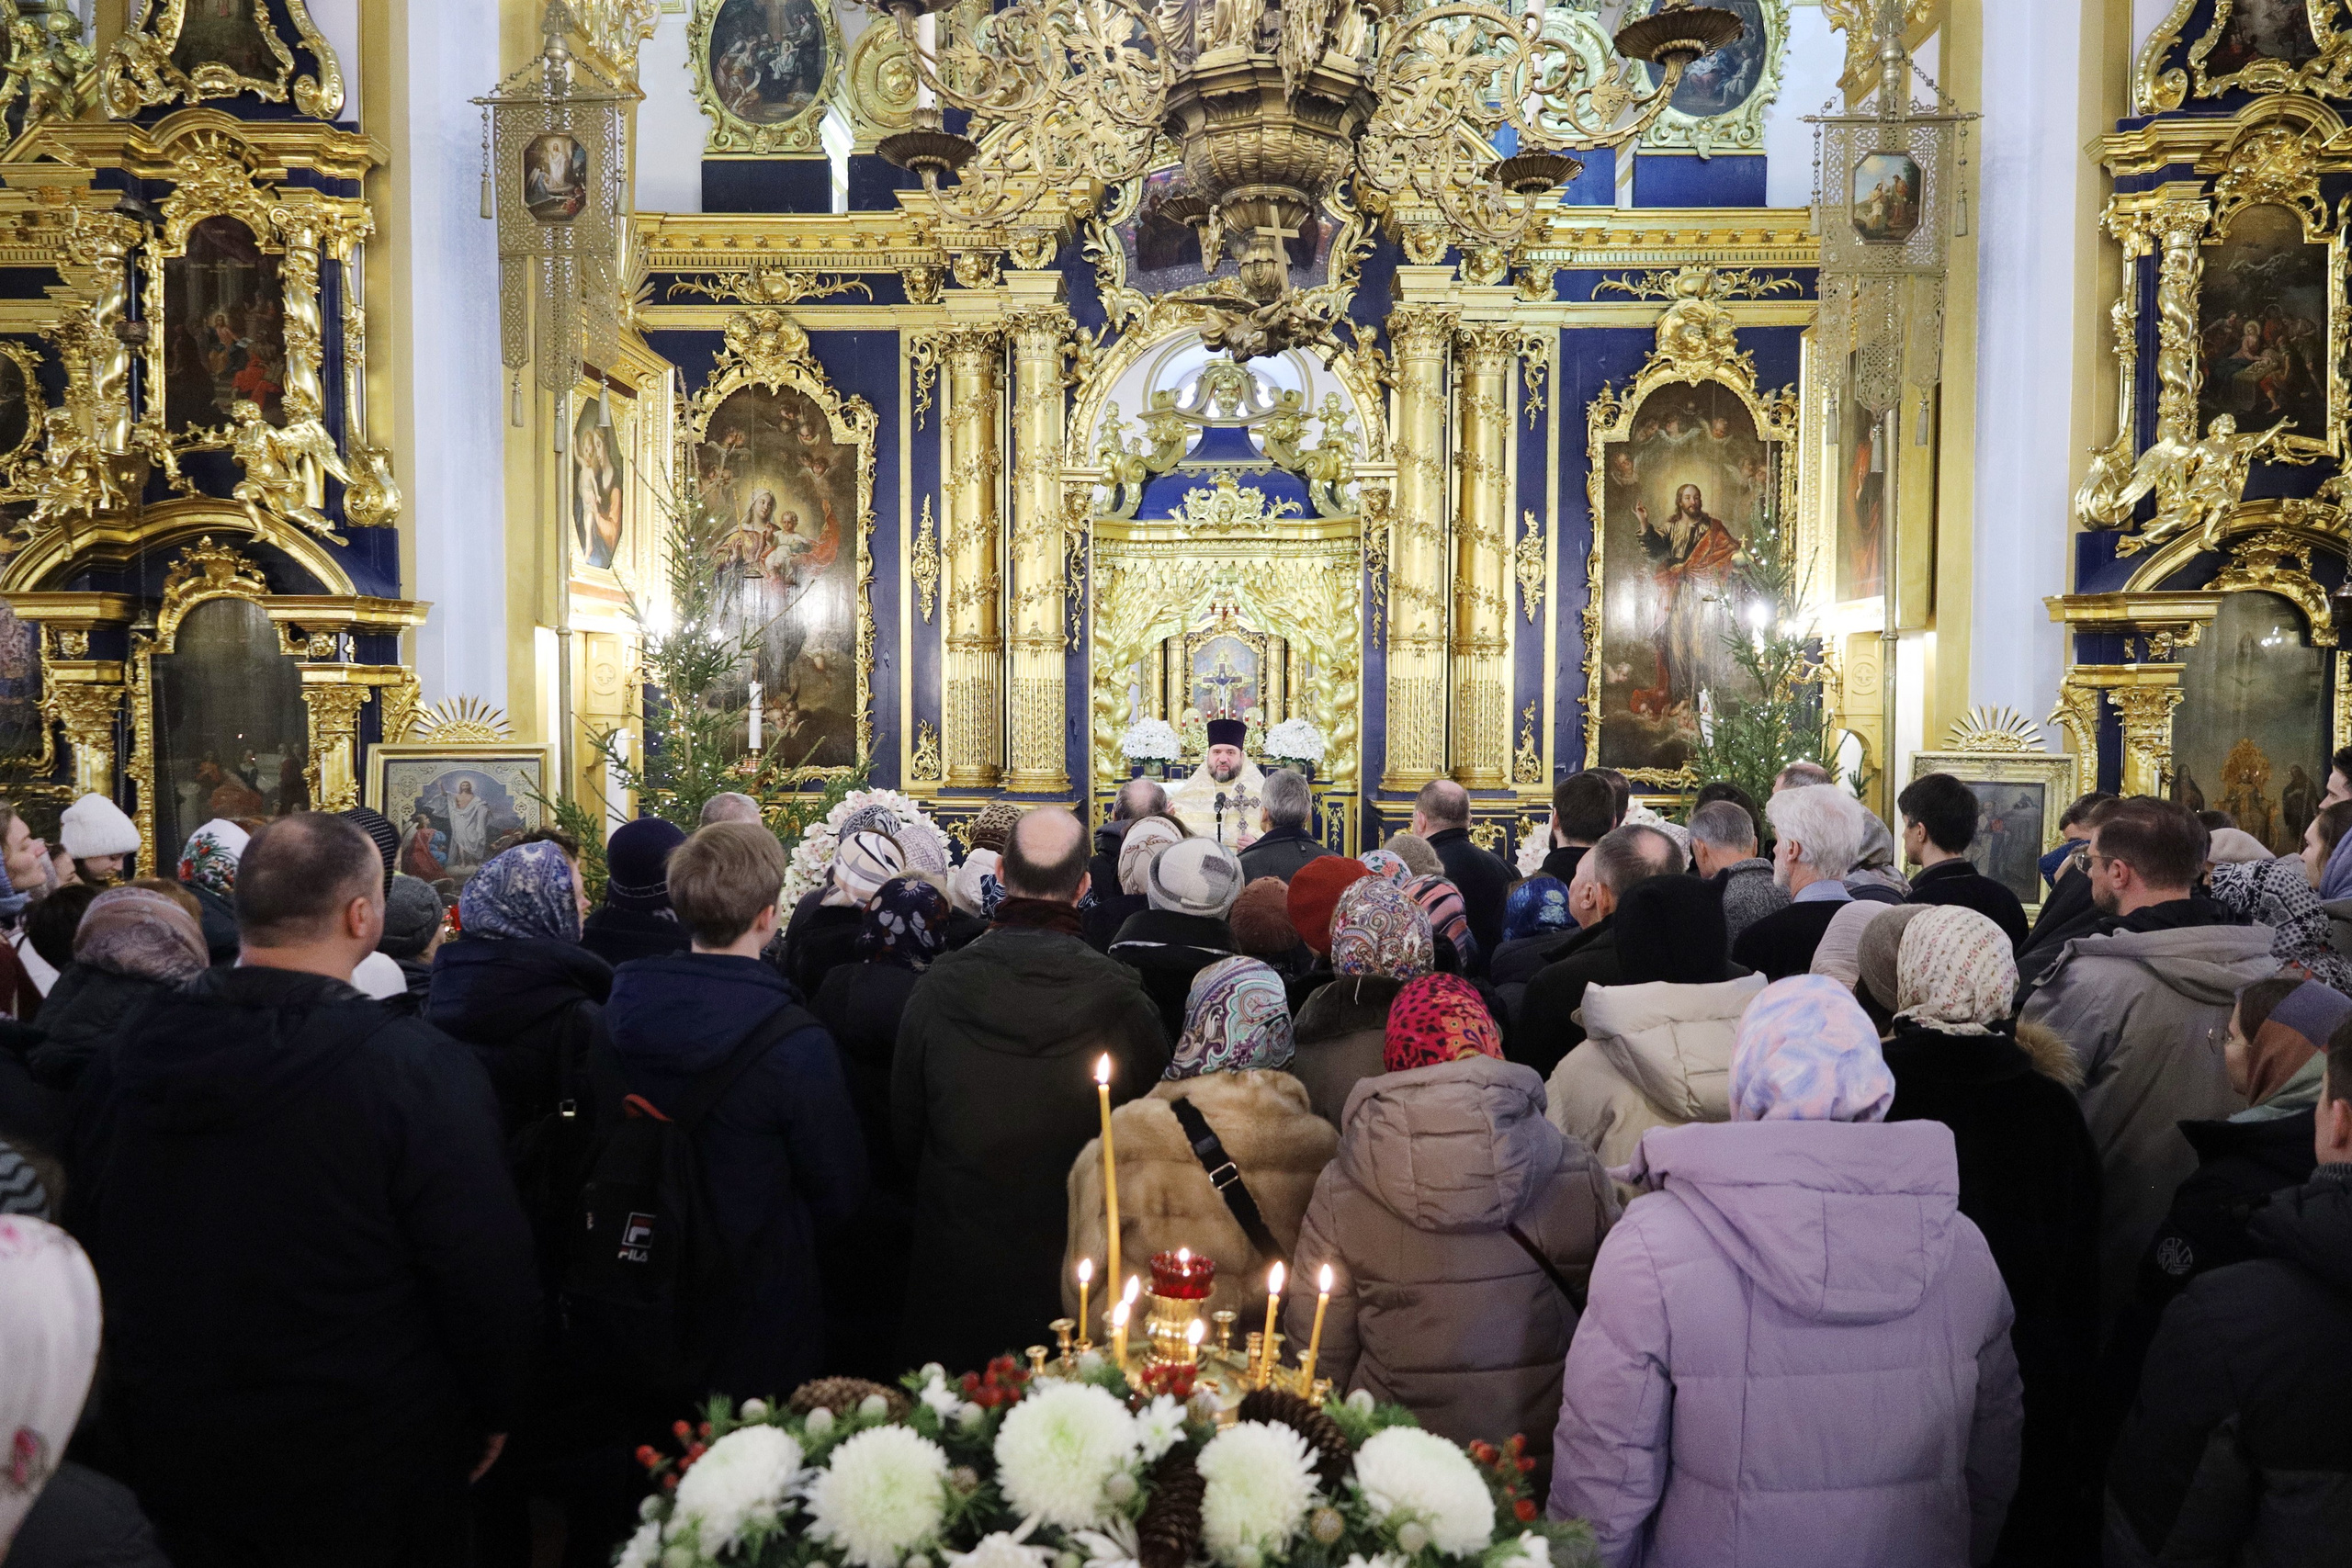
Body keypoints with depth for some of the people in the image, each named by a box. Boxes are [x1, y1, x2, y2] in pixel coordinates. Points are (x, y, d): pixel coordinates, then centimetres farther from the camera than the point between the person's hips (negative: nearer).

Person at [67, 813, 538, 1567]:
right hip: (365, 1475, -4)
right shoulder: (419, 1069, -24)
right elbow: (488, 1273, -20)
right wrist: (492, 1413, -2)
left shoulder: (122, 1060, -6)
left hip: (167, 1452, 5)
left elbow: (88, 1249, 7)